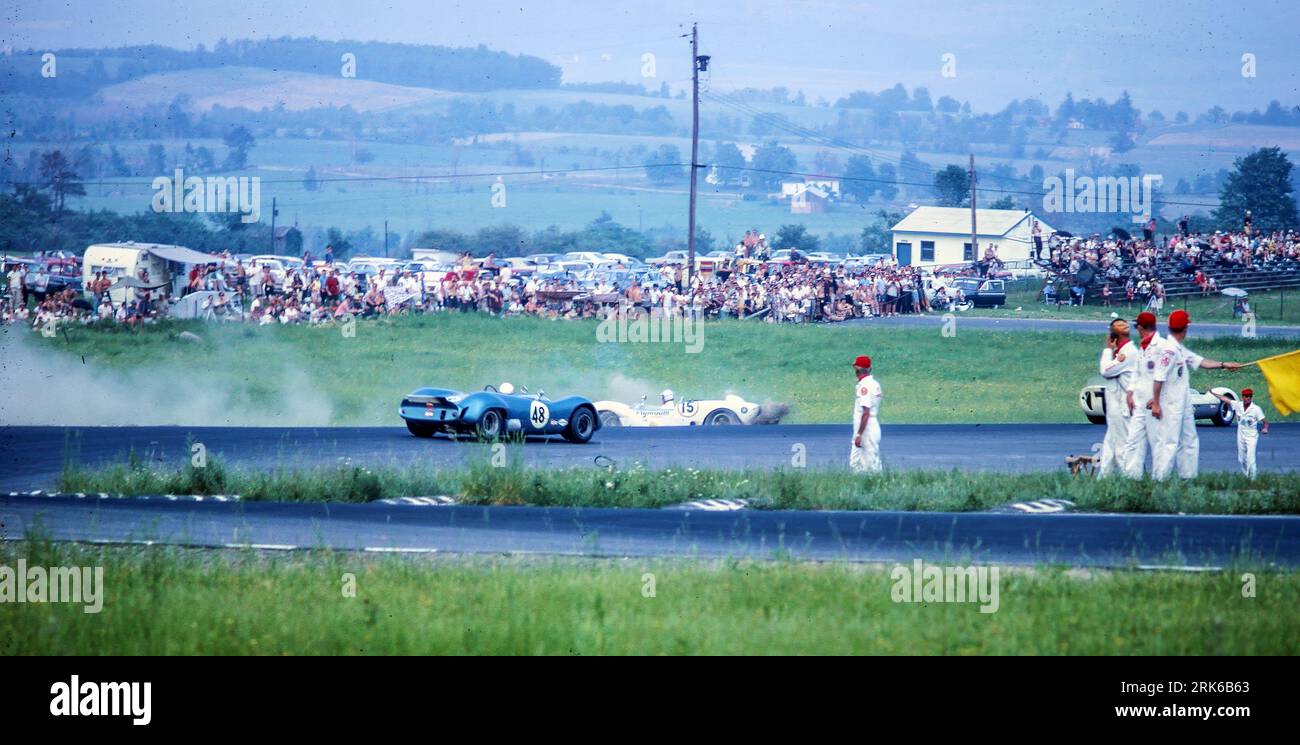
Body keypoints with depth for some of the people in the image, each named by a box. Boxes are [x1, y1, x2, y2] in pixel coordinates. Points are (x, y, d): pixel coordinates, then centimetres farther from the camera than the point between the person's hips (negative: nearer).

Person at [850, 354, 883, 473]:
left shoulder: (864, 386, -17)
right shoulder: (874, 383, 13)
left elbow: (866, 413, -22)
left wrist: (859, 434, -22)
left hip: (867, 431, -10)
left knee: (872, 464, -5)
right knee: (855, 463, 11)